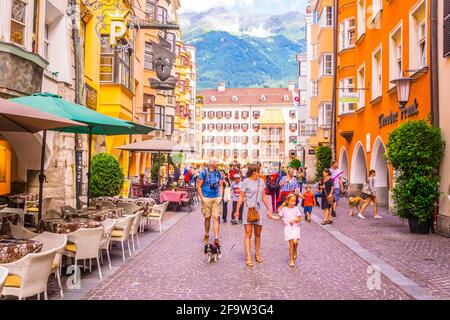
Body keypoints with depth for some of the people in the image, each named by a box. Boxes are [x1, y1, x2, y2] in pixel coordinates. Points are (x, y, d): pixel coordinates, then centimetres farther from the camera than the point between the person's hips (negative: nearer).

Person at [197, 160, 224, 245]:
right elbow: (199, 186, 0)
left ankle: (216, 238, -1)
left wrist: (221, 196, 3)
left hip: (216, 198, 2)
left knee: (216, 218, -3)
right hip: (206, 198, -2)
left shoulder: (218, 173, 7)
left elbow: (221, 186, 14)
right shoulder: (204, 172, -2)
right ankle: (206, 236, 27)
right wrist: (202, 198, -7)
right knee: (207, 217, 9)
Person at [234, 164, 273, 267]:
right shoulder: (246, 182, -5)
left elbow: (264, 197, 16)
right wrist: (237, 210, -8)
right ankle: (248, 258, -7)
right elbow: (241, 197, -4)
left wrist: (268, 209, 16)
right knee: (248, 233, -7)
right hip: (248, 209, -5)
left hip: (259, 209, 5)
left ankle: (257, 254, 25)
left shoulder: (261, 182, 10)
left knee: (258, 234, 10)